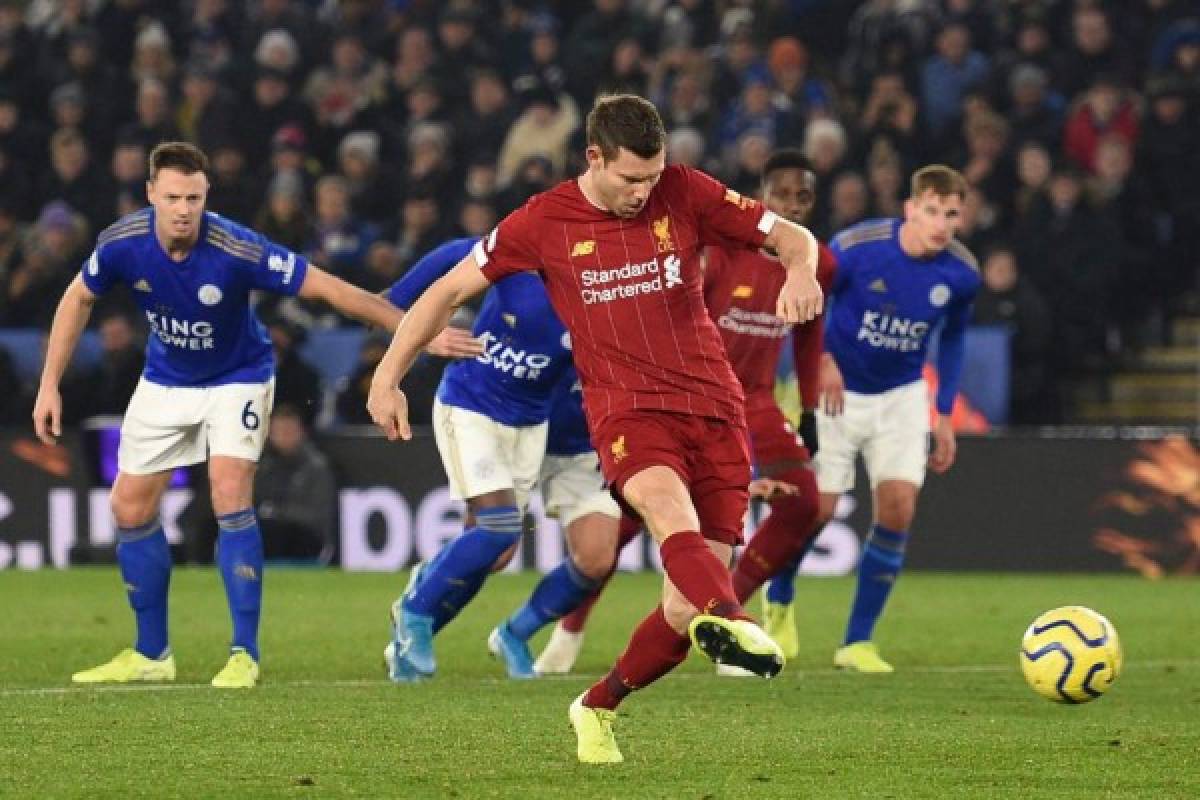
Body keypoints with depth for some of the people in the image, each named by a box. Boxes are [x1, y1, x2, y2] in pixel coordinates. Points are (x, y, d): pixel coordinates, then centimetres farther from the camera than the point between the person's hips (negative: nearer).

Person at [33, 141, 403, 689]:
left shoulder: (236, 250, -32)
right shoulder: (123, 243, -22)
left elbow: (327, 288, -27)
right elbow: (78, 299, -1)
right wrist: (50, 384, -1)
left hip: (237, 378, -4)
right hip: (164, 382, 4)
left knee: (230, 495, -22)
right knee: (130, 508, 4)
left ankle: (245, 654, -13)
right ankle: (151, 654, 19)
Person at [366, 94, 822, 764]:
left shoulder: (685, 193, 4)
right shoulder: (544, 221, 2)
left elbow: (792, 237, 8)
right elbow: (450, 289, 10)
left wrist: (801, 271, -16)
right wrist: (389, 377, 5)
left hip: (714, 407, 2)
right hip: (627, 408, -2)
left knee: (688, 608, -4)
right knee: (669, 505, -37)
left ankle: (599, 708, 22)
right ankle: (734, 625, -66)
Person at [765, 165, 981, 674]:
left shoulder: (961, 273, -13)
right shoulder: (856, 248, -23)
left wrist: (945, 416, 6)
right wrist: (822, 359, -22)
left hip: (902, 397, 3)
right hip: (838, 389, -2)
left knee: (897, 507, -12)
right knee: (817, 509, -4)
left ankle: (858, 641, 0)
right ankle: (778, 601, 29)